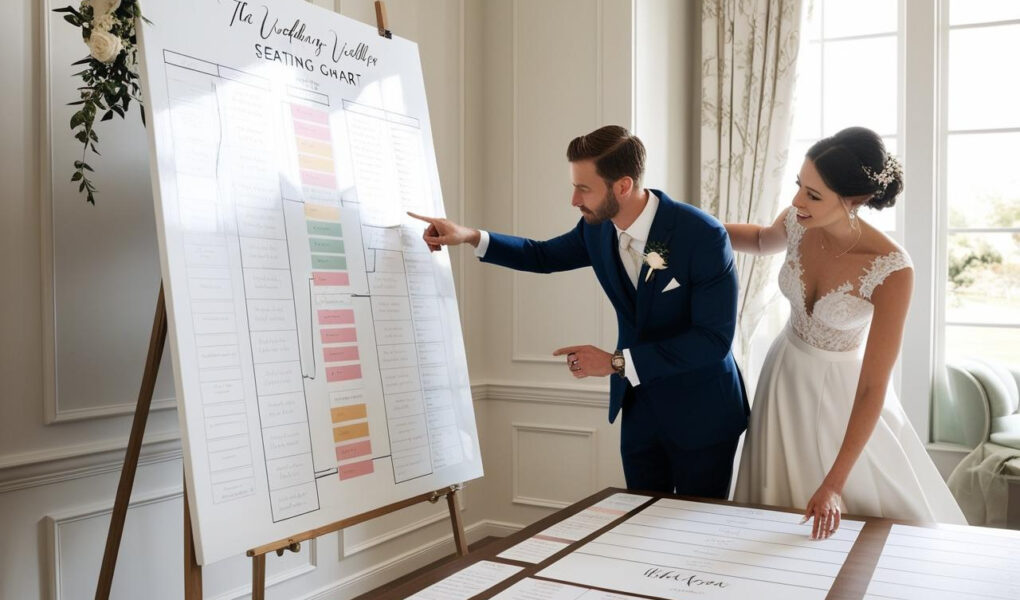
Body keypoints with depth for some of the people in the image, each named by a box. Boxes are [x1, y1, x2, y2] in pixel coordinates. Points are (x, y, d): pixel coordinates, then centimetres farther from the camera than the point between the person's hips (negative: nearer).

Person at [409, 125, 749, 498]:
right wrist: (471, 237, 1)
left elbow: (715, 338, -25)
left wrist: (616, 362, -27)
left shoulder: (703, 235, -24)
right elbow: (545, 256, 15)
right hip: (638, 407, 5)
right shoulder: (597, 228, -5)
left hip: (700, 411, -5)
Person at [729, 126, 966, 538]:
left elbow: (874, 386, -27)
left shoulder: (891, 270, -30)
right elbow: (762, 241, 11)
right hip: (786, 376, 4)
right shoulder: (798, 223, -17)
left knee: (866, 506, 15)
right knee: (780, 504, 19)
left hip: (841, 391, -4)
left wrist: (835, 483, -27)